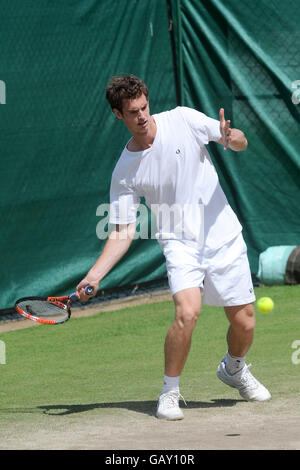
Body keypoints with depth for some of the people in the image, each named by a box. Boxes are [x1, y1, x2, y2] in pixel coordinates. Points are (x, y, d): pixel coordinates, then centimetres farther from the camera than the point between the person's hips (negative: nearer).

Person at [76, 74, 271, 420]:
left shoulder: (182, 119, -5)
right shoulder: (124, 173, -5)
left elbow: (242, 142, 2)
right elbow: (122, 233, -2)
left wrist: (230, 138, -23)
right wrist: (94, 275, -13)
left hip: (224, 236, 1)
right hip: (180, 244, -1)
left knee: (243, 322, 3)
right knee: (187, 312, -26)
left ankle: (234, 369, 38)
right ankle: (170, 392, -7)